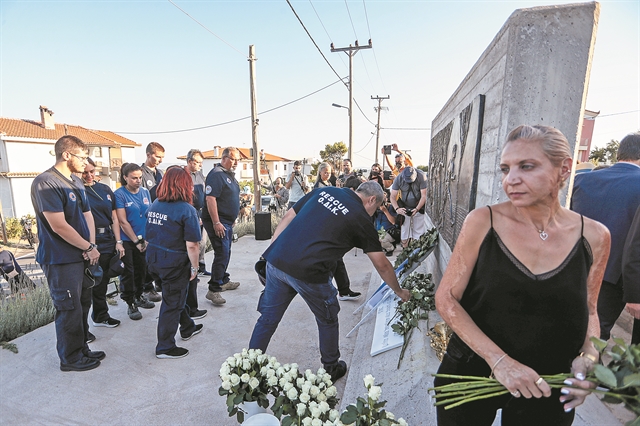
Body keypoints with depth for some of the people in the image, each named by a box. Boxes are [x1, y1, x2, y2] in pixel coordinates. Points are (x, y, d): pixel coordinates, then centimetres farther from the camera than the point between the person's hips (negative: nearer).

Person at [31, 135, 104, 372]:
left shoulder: (77, 182, 10)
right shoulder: (45, 182, -17)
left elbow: (88, 215, 11)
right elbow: (59, 226, -21)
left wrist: (91, 246, -3)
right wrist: (89, 248, -12)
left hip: (82, 255, 8)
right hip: (61, 260, -8)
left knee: (82, 305, 17)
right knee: (70, 310, 4)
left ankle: (81, 349, 32)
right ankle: (71, 358, 21)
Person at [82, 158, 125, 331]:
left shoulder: (105, 189, 11)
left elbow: (114, 218, 10)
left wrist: (118, 242, 6)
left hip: (108, 242, 6)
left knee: (102, 282, 18)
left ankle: (101, 316, 34)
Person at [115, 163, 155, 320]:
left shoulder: (145, 192, 2)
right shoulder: (119, 194, -13)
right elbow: (123, 222, -15)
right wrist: (136, 241, -12)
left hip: (144, 240, 5)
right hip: (127, 241, -5)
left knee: (141, 269, 16)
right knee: (128, 272, 5)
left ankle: (139, 296, 34)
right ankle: (131, 304, 18)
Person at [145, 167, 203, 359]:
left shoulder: (154, 205, 2)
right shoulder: (187, 210, -19)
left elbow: (149, 234, 12)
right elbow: (191, 245, -22)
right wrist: (194, 267, -10)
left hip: (153, 259, 8)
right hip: (174, 263, -8)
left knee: (175, 295, 25)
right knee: (172, 303, 9)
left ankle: (188, 328, 45)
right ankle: (165, 348, 24)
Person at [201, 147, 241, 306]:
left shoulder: (229, 174, 15)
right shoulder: (216, 174, -16)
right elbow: (210, 199, -24)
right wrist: (216, 223, -26)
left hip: (228, 221, 10)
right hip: (218, 222, -10)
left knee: (226, 253, 18)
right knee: (222, 254, -10)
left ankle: (224, 281, 32)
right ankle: (213, 290, -2)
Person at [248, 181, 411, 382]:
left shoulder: (323, 191, 15)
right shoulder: (361, 219, 2)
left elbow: (287, 218, 13)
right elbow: (382, 266, 8)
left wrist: (271, 253, 16)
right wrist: (399, 291, 25)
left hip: (276, 260, 5)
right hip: (307, 272, -5)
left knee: (268, 317, 22)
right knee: (327, 320, 21)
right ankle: (331, 369, 40)